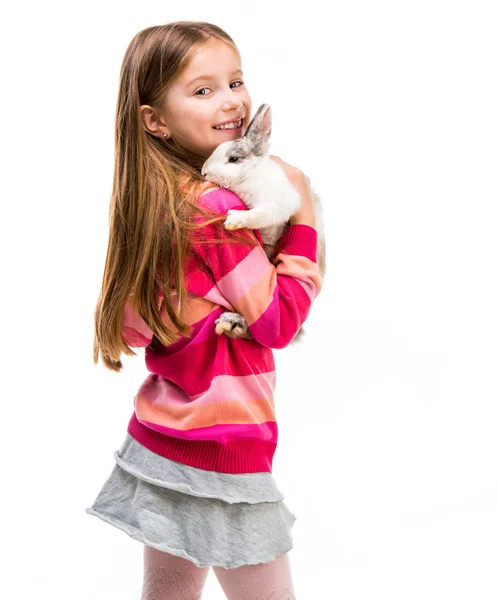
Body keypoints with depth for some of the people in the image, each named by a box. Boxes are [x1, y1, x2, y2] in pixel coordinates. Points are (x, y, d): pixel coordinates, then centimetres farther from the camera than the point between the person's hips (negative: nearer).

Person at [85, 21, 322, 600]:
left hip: (158, 442, 8)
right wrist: (301, 219, -8)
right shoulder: (216, 209, -21)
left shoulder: (154, 203, 4)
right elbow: (279, 325, -15)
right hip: (221, 459, -8)